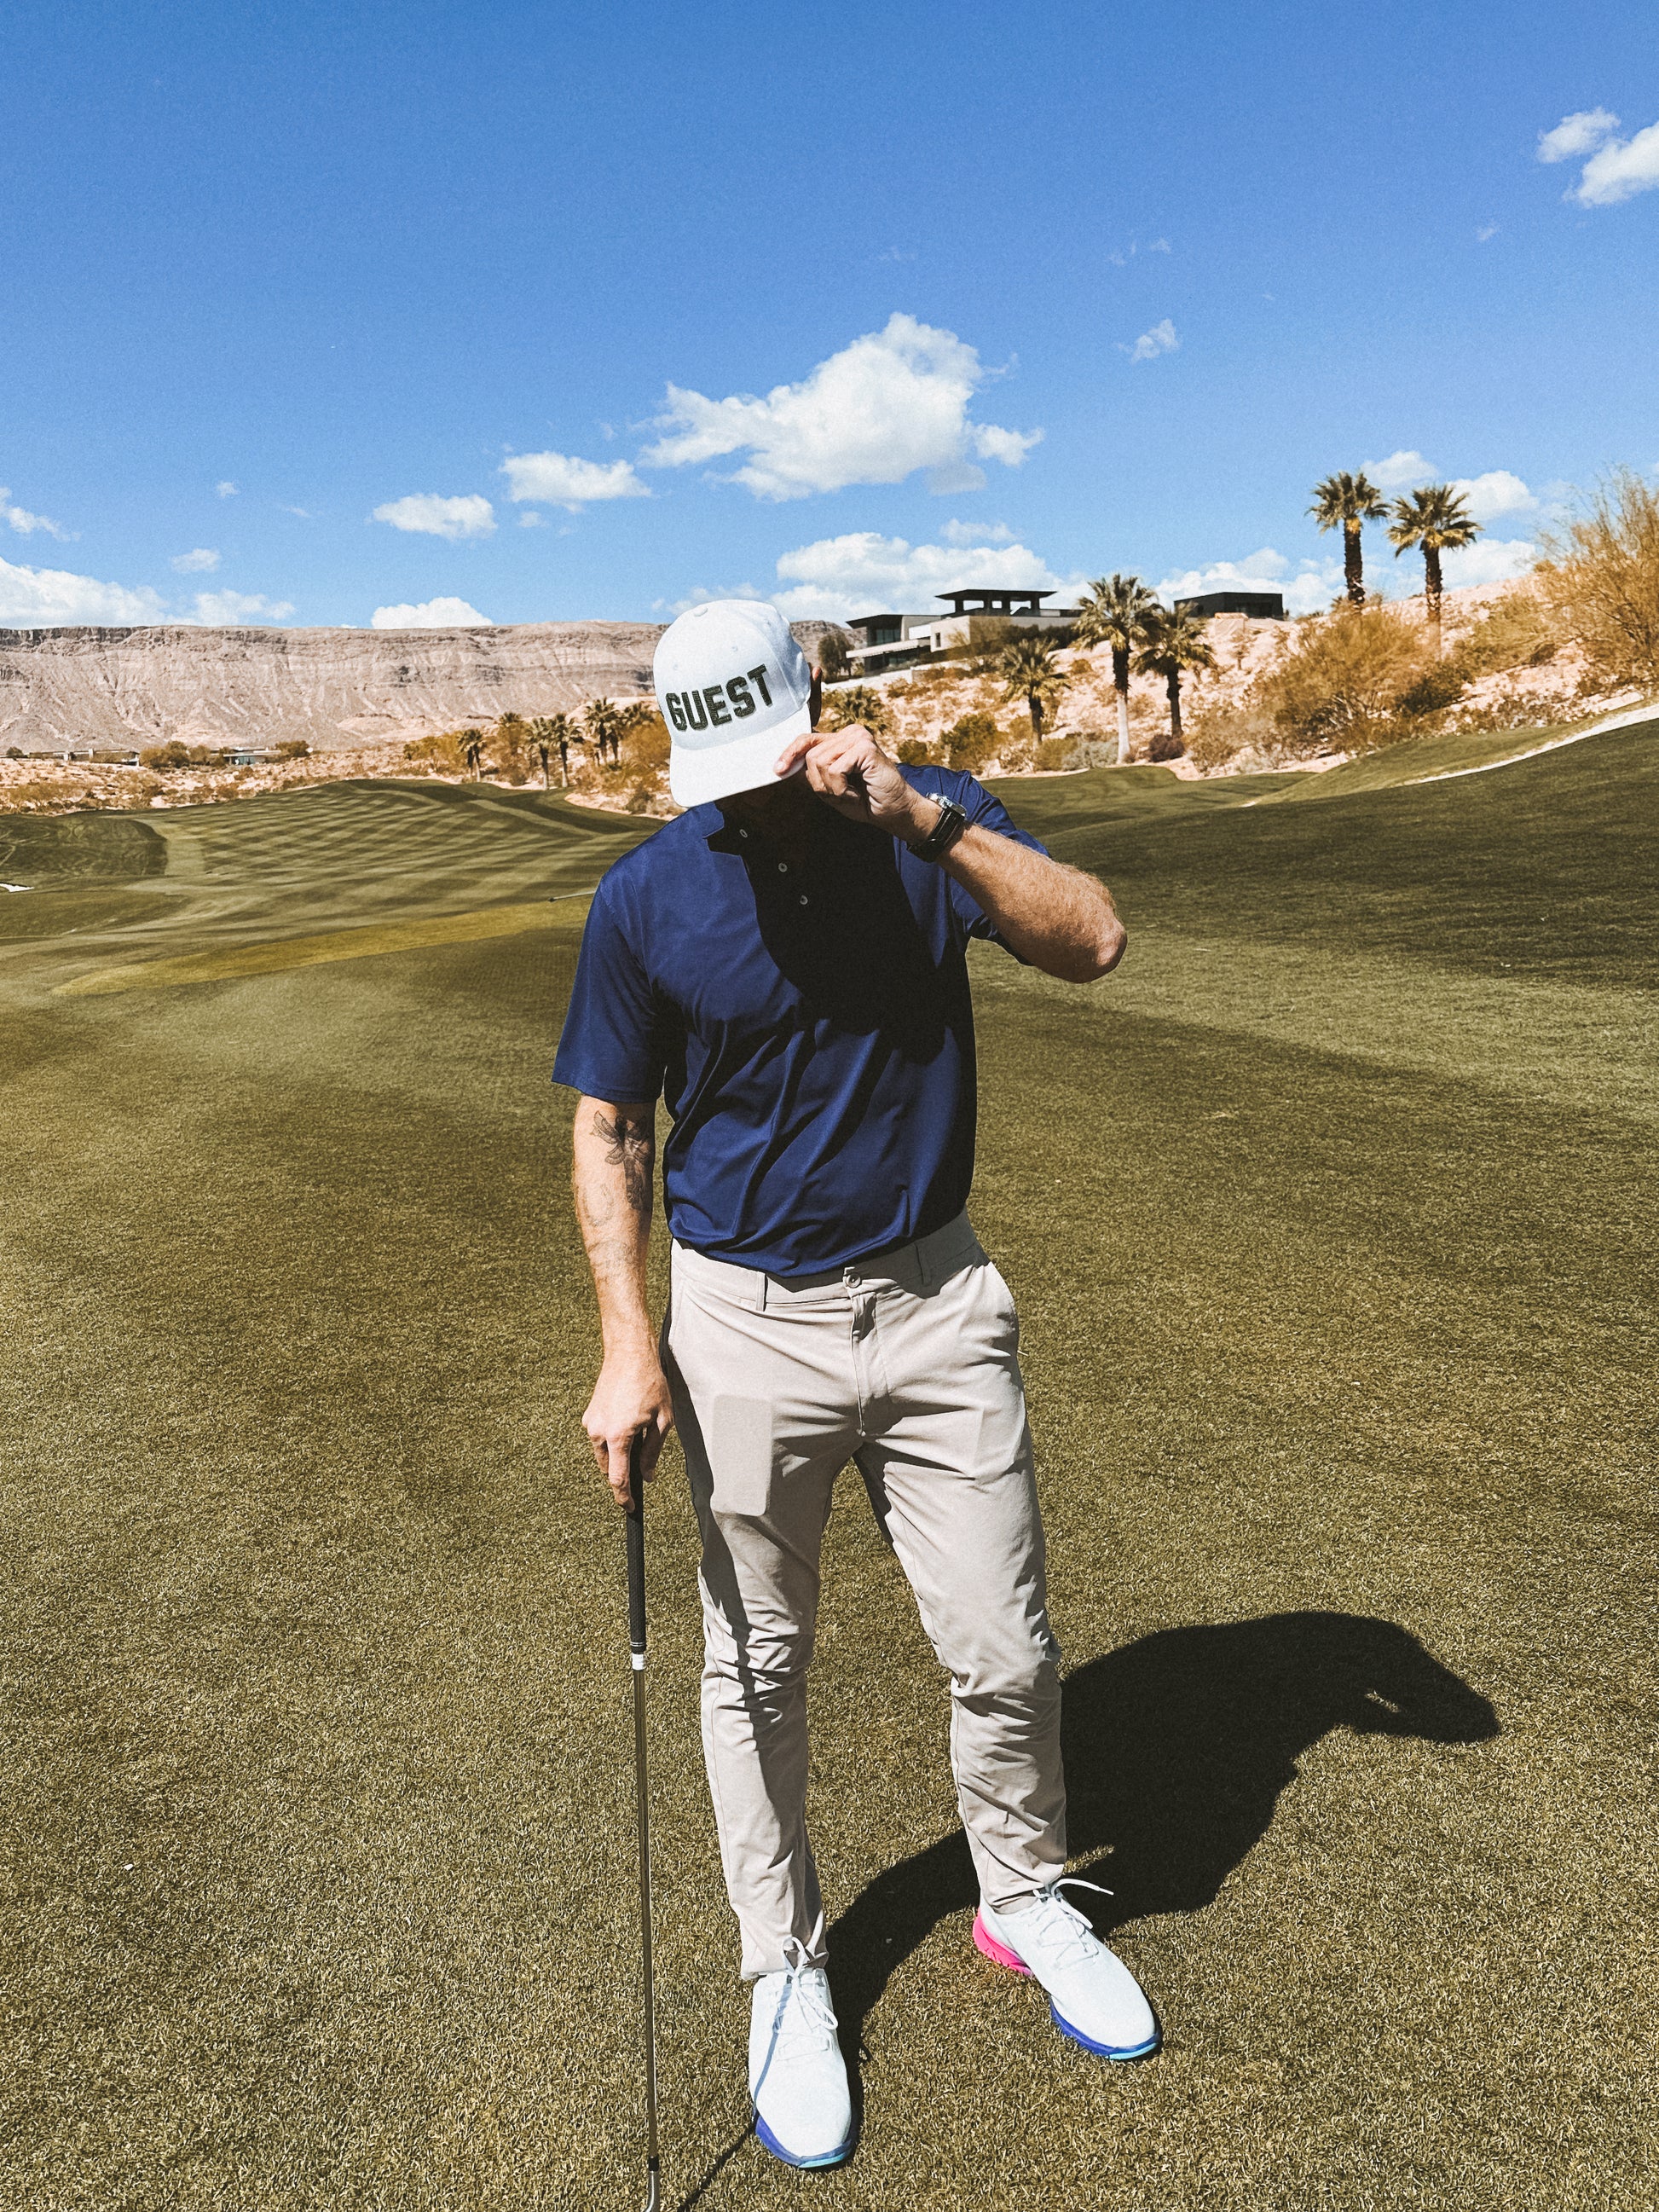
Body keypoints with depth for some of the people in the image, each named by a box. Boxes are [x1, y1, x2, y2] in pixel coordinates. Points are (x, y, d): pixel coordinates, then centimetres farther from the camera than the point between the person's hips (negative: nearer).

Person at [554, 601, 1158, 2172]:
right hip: (748, 1328, -1)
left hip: (934, 1302, 1)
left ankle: (1025, 1897, 41)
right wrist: (630, 1345, -8)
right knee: (756, 1668, 13)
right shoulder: (644, 898, -6)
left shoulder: (929, 818, -3)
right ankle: (783, 1969, 38)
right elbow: (610, 1130, -1)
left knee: (1006, 1649, 10)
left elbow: (1091, 941, -17)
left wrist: (918, 819, -26)